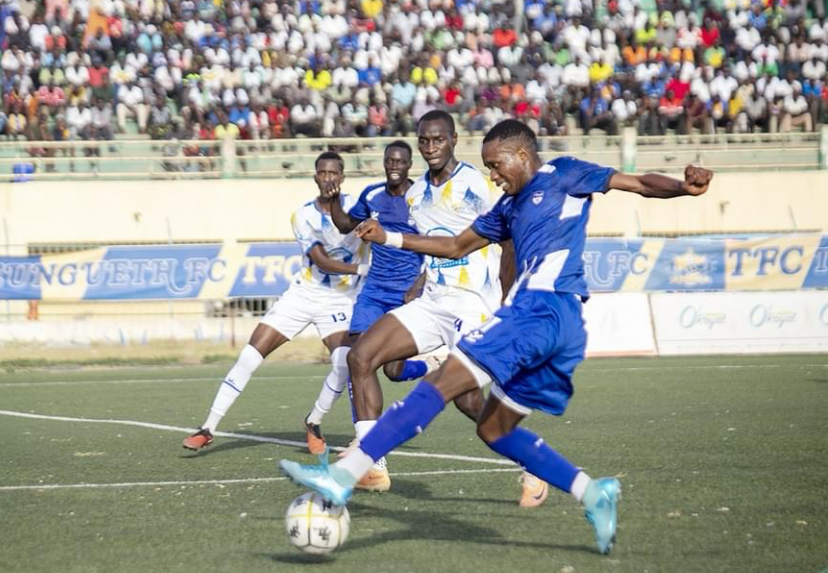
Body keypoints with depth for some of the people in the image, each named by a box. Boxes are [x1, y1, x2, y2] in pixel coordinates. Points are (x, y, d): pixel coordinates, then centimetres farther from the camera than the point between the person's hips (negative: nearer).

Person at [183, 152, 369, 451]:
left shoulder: (355, 207, -9)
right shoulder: (303, 216, -9)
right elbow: (322, 262, -19)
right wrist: (357, 268, -33)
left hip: (339, 300, 0)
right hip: (302, 294, 0)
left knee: (344, 366, -23)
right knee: (249, 356, -5)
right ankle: (208, 428, 3)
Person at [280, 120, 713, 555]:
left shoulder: (562, 176, 6)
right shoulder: (509, 207, 28)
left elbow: (640, 183, 1)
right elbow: (456, 247, 36)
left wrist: (684, 187, -18)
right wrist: (389, 238, 32)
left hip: (543, 309, -10)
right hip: (562, 326, 10)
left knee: (439, 384, -14)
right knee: (494, 429, 14)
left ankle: (344, 475, -20)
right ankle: (592, 492, 2)